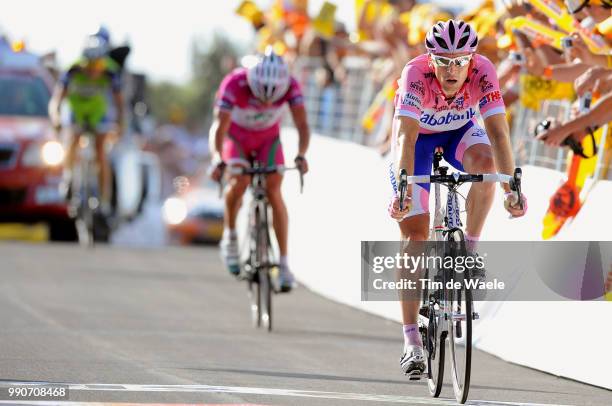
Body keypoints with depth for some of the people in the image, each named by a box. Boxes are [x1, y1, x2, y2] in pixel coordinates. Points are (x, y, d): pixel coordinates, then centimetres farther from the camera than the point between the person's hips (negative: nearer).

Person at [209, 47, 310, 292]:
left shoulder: (290, 86, -29)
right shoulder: (234, 84, -36)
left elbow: (302, 124, -32)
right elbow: (220, 128, -39)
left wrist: (301, 156, -49)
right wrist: (218, 162, -54)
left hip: (268, 137, 2)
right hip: (236, 135, -2)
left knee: (274, 191, -13)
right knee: (238, 182, -27)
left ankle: (284, 264, -11)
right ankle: (230, 237, -2)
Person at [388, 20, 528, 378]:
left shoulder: (483, 73, -31)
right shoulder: (416, 75, -36)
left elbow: (498, 132, -37)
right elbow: (404, 137, -46)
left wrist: (512, 189, -48)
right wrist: (402, 189, -60)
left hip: (460, 132, 2)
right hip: (418, 138, -2)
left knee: (485, 163, -34)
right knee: (415, 234, -11)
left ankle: (470, 250, -13)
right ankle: (412, 343, -8)